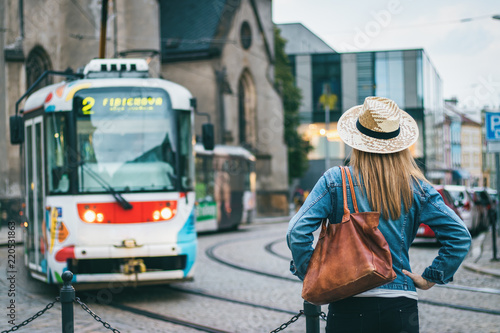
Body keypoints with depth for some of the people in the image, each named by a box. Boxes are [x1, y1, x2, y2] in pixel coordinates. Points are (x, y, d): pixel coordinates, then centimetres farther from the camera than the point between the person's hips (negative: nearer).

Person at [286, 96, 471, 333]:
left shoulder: (335, 181, -3)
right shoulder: (416, 188, 2)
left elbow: (298, 232, -11)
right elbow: (460, 236, -1)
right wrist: (430, 278, 4)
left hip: (350, 307, -1)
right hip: (402, 306, 2)